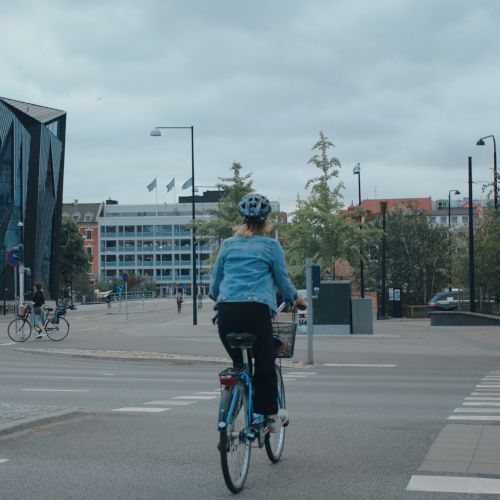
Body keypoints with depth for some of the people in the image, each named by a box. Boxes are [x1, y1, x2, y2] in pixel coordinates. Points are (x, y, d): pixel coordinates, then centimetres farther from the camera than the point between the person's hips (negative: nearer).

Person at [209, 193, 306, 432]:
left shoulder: (228, 244, 17)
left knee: (238, 363, 14)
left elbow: (214, 281, 21)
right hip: (256, 309, -3)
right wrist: (295, 299, 33)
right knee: (264, 363, 9)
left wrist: (217, 298, 42)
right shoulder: (271, 245, 9)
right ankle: (270, 415, 12)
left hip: (227, 310, 3)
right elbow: (282, 280, 14)